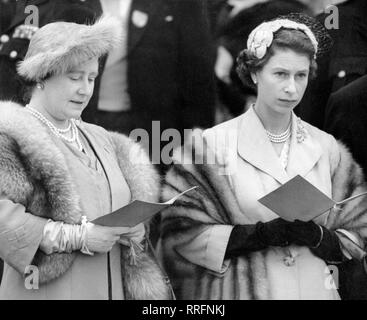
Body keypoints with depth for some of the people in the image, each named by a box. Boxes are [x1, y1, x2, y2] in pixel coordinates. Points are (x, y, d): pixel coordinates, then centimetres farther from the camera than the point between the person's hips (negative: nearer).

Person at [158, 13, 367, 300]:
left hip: (315, 287, 3)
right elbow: (182, 234, -11)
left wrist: (317, 236, -16)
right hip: (241, 288, -3)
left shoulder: (327, 149, 2)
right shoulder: (212, 144, -7)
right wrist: (263, 233, -19)